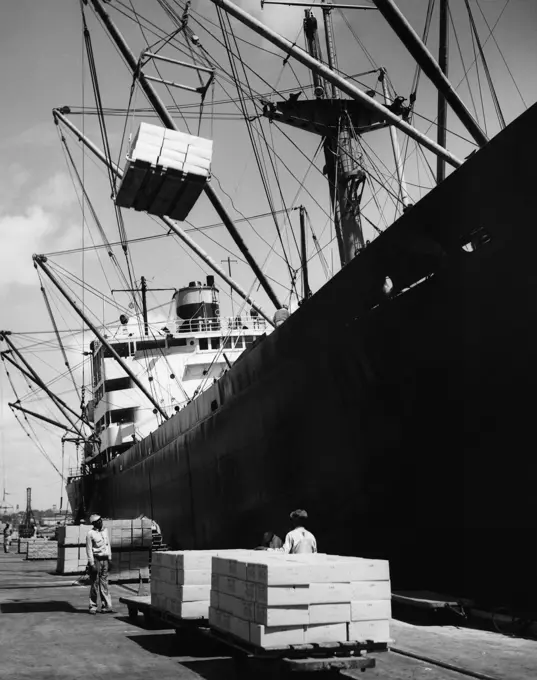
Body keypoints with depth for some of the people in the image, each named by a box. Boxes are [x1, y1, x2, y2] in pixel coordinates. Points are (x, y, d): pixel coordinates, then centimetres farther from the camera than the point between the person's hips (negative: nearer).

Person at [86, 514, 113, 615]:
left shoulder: (105, 530, 10)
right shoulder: (90, 533, -9)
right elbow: (89, 549, -10)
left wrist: (109, 557, 13)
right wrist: (92, 563, -14)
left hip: (105, 560, 5)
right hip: (96, 559, -5)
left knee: (104, 583, 5)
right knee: (94, 584, 0)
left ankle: (106, 606, 5)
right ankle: (93, 606, 9)